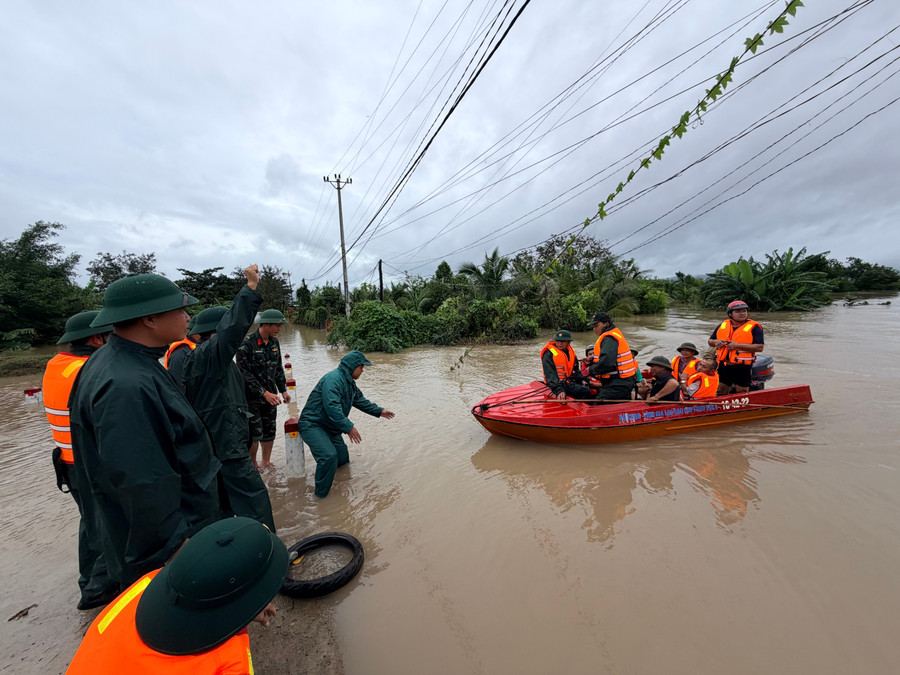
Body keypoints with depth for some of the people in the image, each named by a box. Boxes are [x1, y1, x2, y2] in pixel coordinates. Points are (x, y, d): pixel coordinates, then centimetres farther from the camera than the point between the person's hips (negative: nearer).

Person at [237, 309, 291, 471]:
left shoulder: (274, 342, 5)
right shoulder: (246, 344, -16)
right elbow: (245, 374, -18)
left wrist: (283, 390, 11)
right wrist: (264, 393, -20)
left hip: (270, 395, 6)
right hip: (252, 397, -6)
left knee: (269, 431, 13)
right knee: (254, 433, 0)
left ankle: (266, 461, 30)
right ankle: (253, 465, 21)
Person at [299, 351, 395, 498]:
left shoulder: (350, 382, 10)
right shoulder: (333, 379, -24)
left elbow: (360, 400, 22)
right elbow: (332, 406, -34)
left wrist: (379, 411, 23)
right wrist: (348, 427, -36)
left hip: (330, 428, 10)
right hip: (312, 425, -10)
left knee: (343, 459, 16)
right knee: (329, 455, -27)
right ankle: (321, 496, -10)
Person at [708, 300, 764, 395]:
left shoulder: (754, 327, -3)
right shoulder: (723, 325, 9)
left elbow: (759, 347, -13)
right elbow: (710, 341, 17)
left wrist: (737, 345, -21)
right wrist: (715, 342, -6)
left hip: (743, 367, -4)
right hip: (724, 365, 4)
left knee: (742, 393, 5)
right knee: (722, 391, 14)